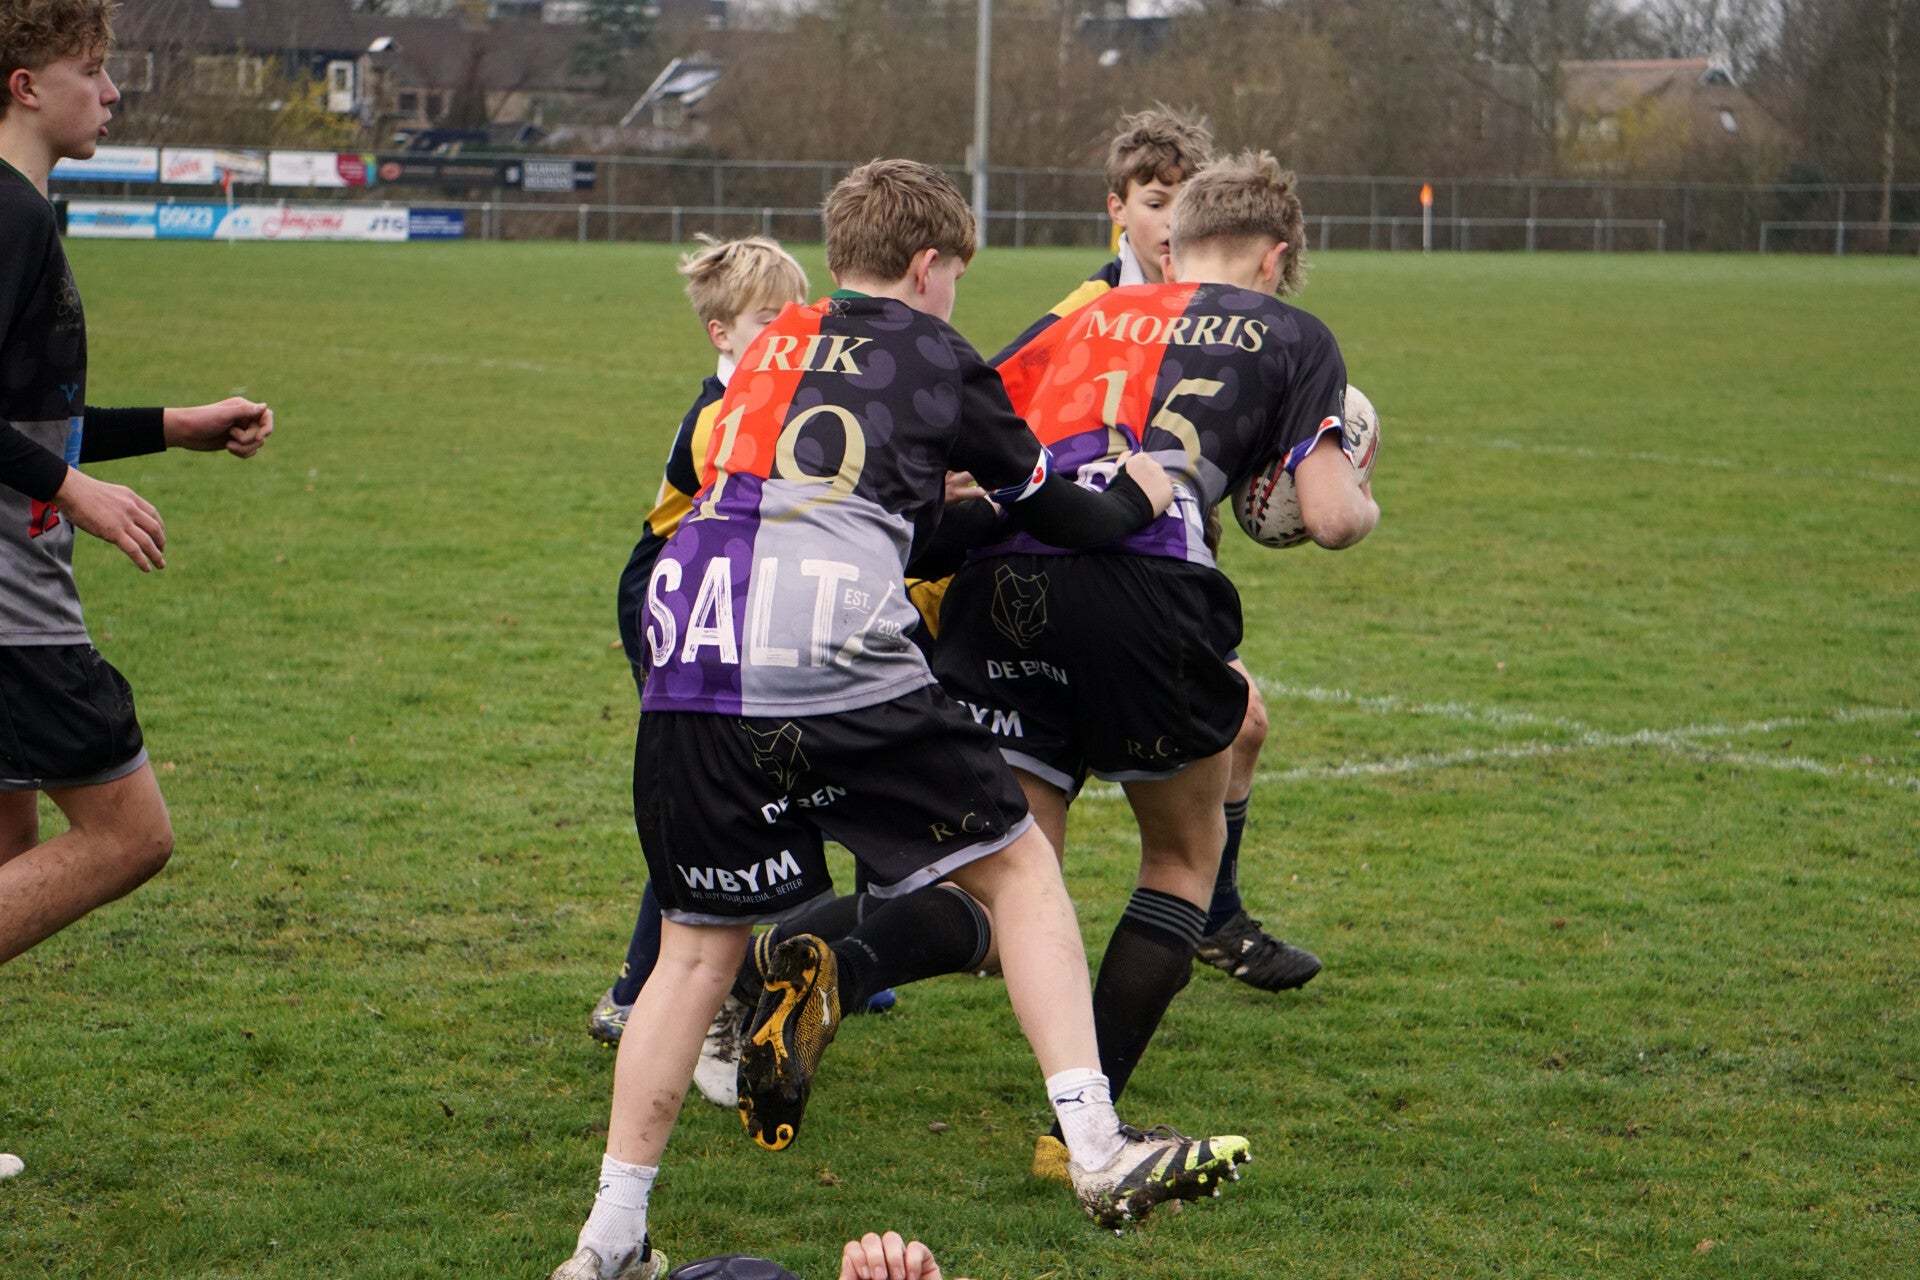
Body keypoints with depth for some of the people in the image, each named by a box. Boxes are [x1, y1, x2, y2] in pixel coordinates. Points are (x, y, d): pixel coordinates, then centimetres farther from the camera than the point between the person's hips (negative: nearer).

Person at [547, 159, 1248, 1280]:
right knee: (1020, 868, 12)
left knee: (699, 948, 14)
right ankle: (1098, 1152, 4)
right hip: (837, 671, -4)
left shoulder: (772, 348, 26)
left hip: (688, 672, 4)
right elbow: (1052, 512, 23)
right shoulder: (936, 358, 14)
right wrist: (1134, 500, 42)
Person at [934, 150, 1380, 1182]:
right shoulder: (1291, 336, 20)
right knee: (1185, 854, 20)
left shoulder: (1089, 315, 29)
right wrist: (1363, 505, 31)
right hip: (1144, 586, -3)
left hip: (998, 583, 3)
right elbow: (1329, 517, 11)